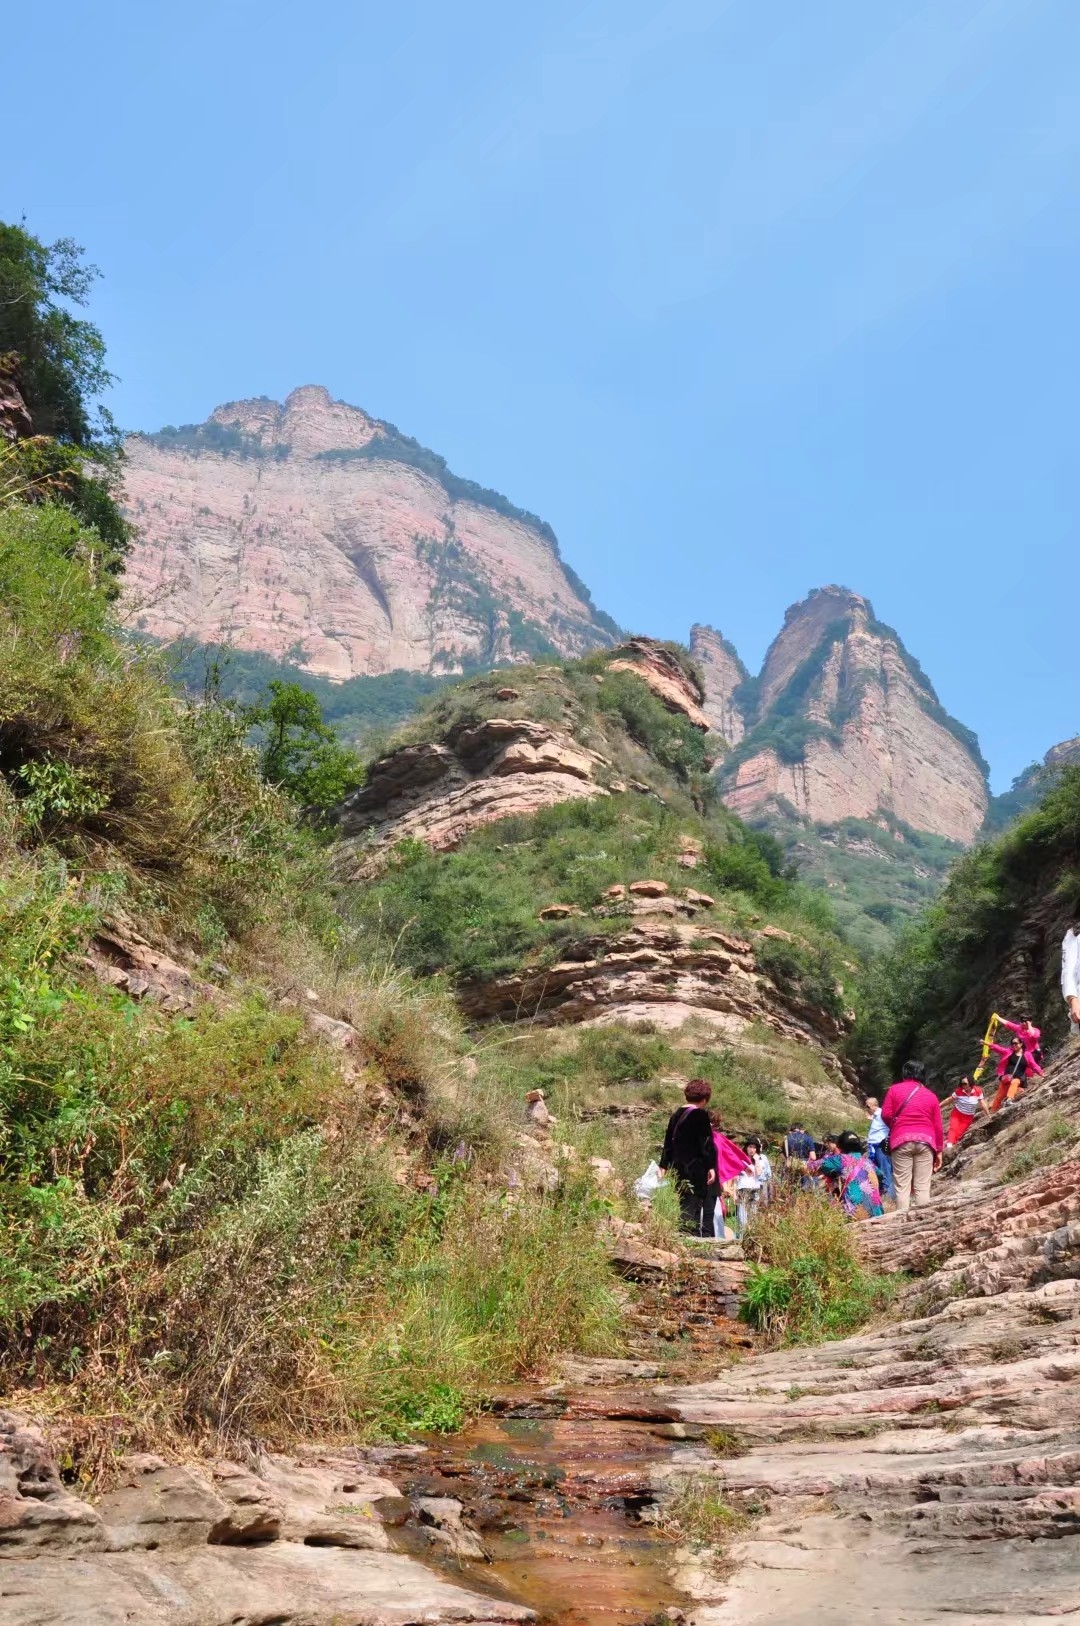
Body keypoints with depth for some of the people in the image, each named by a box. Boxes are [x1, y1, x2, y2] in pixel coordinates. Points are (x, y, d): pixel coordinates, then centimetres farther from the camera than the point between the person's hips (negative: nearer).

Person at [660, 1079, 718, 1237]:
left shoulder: (676, 1115, 12)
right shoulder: (701, 1115, -9)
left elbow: (668, 1142, 17)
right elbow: (706, 1144, -14)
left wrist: (664, 1165, 22)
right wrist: (711, 1166, -13)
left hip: (679, 1169, 7)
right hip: (697, 1169, -7)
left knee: (685, 1206, 12)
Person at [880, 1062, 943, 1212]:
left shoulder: (894, 1089, 7)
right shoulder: (931, 1095, 12)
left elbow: (886, 1115, 0)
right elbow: (938, 1126, 10)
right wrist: (939, 1150, 16)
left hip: (901, 1140, -2)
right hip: (925, 1141, 2)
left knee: (902, 1186, -2)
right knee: (922, 1186, 2)